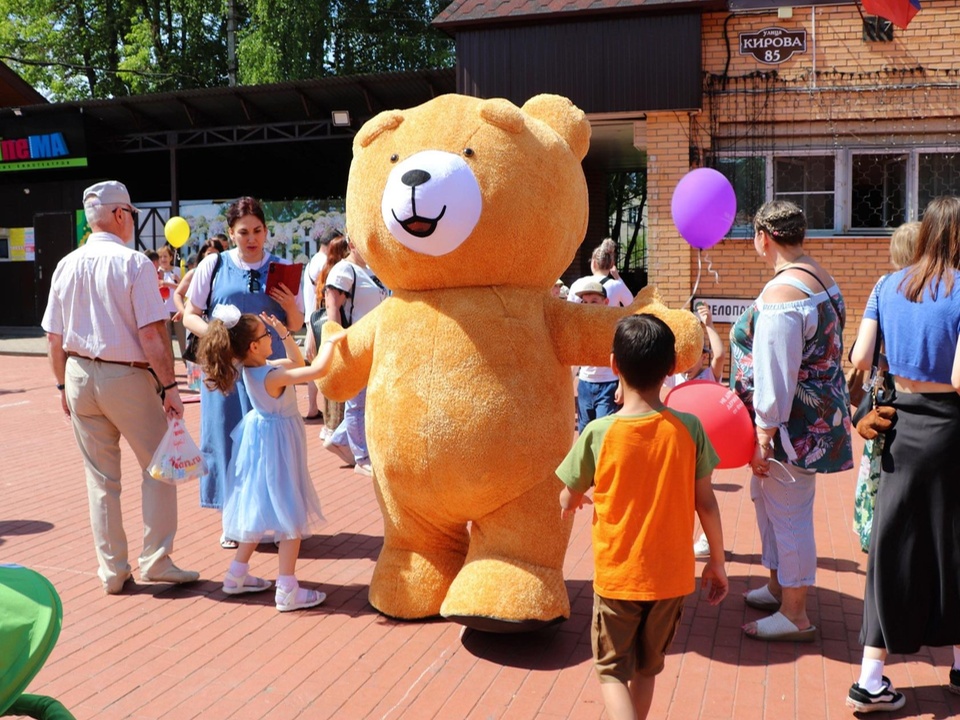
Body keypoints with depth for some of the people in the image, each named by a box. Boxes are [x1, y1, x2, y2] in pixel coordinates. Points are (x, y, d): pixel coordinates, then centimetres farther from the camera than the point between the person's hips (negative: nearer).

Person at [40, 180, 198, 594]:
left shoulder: (66, 266, 4)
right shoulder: (133, 263, -12)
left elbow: (54, 337, 8)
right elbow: (151, 333, -17)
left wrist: (63, 384, 18)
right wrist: (168, 386, -14)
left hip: (80, 376, 5)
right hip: (127, 376, -5)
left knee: (100, 477, 12)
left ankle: (112, 570, 19)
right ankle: (155, 561, 10)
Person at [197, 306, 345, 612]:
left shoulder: (251, 369, 1)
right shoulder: (272, 376, -27)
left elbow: (296, 363, 13)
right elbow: (318, 369, -33)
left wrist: (285, 333, 4)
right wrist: (330, 341, -19)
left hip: (263, 441, 10)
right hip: (278, 447, -10)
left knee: (259, 511, 21)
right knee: (290, 517, -1)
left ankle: (237, 576, 31)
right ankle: (287, 591, 5)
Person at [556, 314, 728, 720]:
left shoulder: (599, 433, -16)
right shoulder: (688, 429, -11)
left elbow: (568, 503, -4)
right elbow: (706, 504, -5)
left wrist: (579, 499, 19)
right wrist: (717, 561, 9)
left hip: (617, 576, -2)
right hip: (672, 576, 3)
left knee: (612, 670, 12)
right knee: (647, 667, 22)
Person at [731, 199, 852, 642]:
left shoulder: (781, 294, -24)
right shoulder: (821, 279, 8)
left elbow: (776, 376, -25)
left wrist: (764, 436, -18)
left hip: (793, 426, -10)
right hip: (819, 417, 10)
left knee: (788, 514, 2)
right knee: (767, 500, 23)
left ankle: (795, 617, 17)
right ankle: (778, 589, 40)